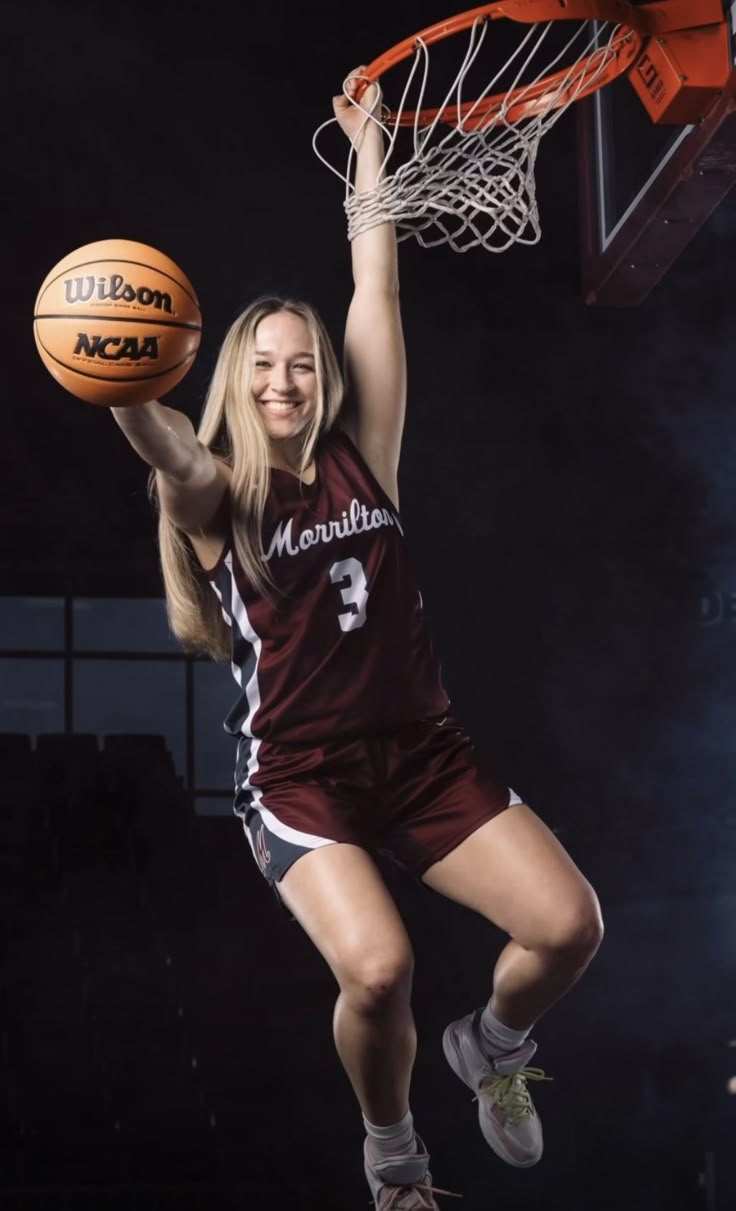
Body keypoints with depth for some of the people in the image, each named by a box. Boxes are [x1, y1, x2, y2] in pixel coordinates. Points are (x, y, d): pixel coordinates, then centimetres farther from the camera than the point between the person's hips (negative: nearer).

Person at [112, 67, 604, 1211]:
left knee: (569, 924, -13)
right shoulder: (213, 495, -2)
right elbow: (156, 435, -25)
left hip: (426, 755, 4)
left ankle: (491, 1048, 23)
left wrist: (368, 143, 8)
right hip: (299, 779, -3)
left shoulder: (361, 461, 6)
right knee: (377, 969, -27)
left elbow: (377, 290, 6)